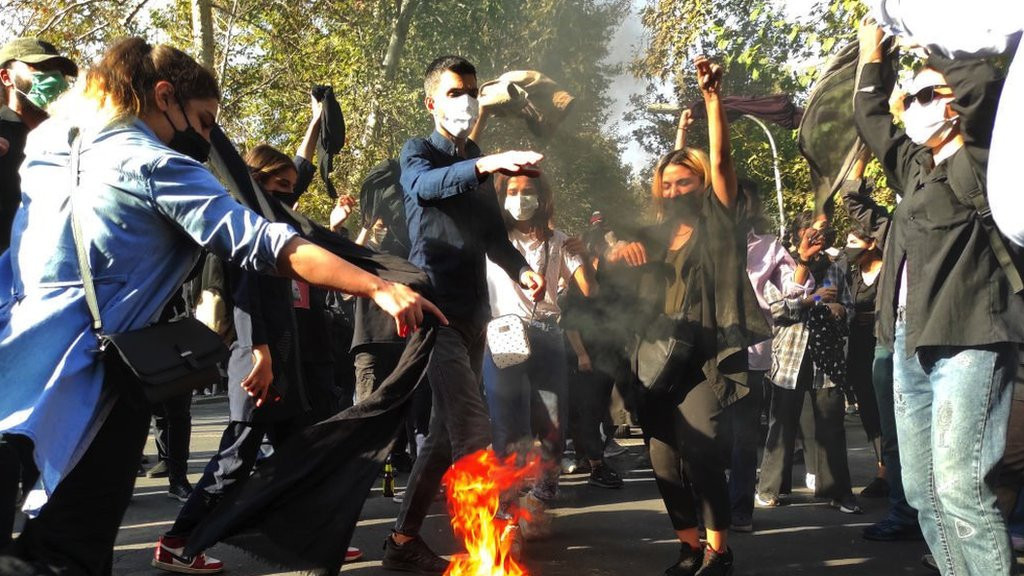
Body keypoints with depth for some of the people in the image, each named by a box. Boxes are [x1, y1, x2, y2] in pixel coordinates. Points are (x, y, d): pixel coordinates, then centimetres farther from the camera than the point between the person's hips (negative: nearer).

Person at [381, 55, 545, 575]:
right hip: (436, 308, -7)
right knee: (473, 434, -16)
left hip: (473, 312, 7)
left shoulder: (479, 163, 19)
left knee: (447, 433, 10)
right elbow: (428, 185, -25)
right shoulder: (418, 153, -1)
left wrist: (520, 268, -2)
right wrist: (486, 164, -43)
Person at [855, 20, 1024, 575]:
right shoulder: (915, 168, 18)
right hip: (912, 344, 8)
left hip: (967, 341, -8)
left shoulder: (976, 164, -2)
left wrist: (929, 54, -2)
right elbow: (870, 119, 32)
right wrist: (872, 54, 34)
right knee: (923, 491, 7)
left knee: (960, 487, -16)